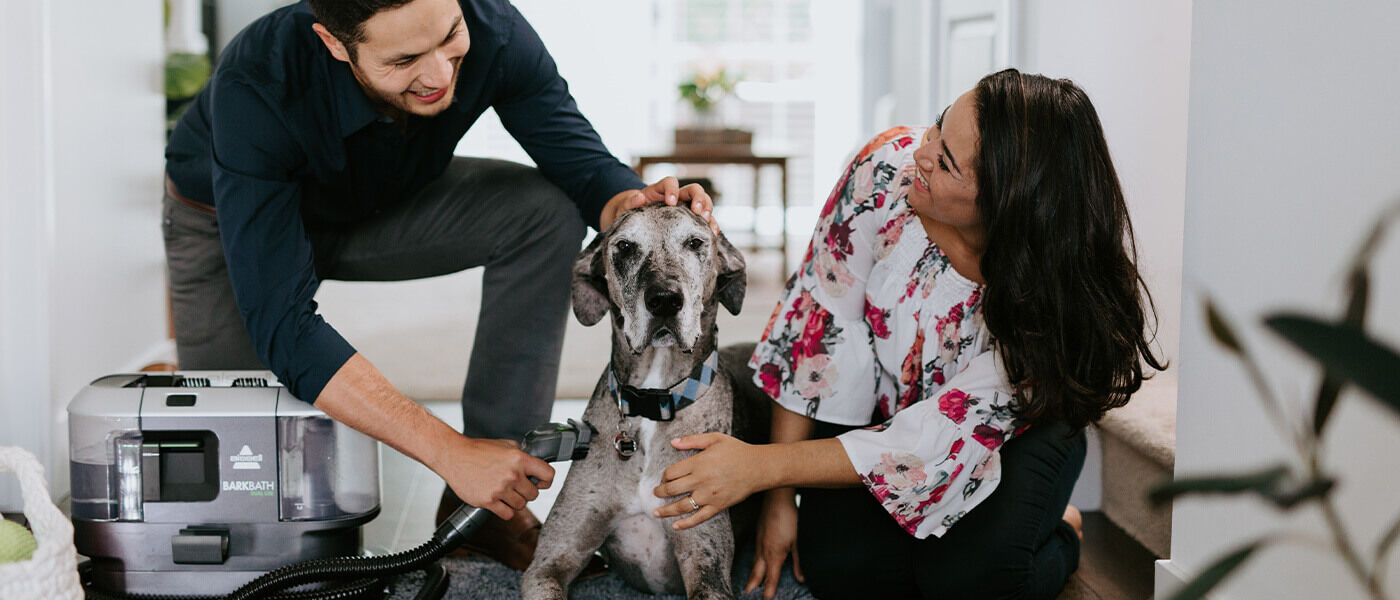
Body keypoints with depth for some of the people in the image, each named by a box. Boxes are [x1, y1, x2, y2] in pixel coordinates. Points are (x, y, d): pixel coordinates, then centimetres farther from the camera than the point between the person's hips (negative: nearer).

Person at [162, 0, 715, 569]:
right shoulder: (256, 86, -41)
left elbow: (581, 162, -18)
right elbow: (281, 325, -43)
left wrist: (632, 203, -45)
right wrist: (452, 453, -47)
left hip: (380, 202, 3)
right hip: (229, 223, -3)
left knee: (546, 210, -22)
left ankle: (485, 509, -16)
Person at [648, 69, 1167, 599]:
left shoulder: (1059, 288, -33)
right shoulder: (890, 166, -26)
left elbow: (941, 442, -31)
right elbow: (818, 324, -17)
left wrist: (760, 467, -37)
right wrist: (779, 498, -14)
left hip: (1012, 439, -2)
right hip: (880, 405, 3)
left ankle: (1059, 532, 5)